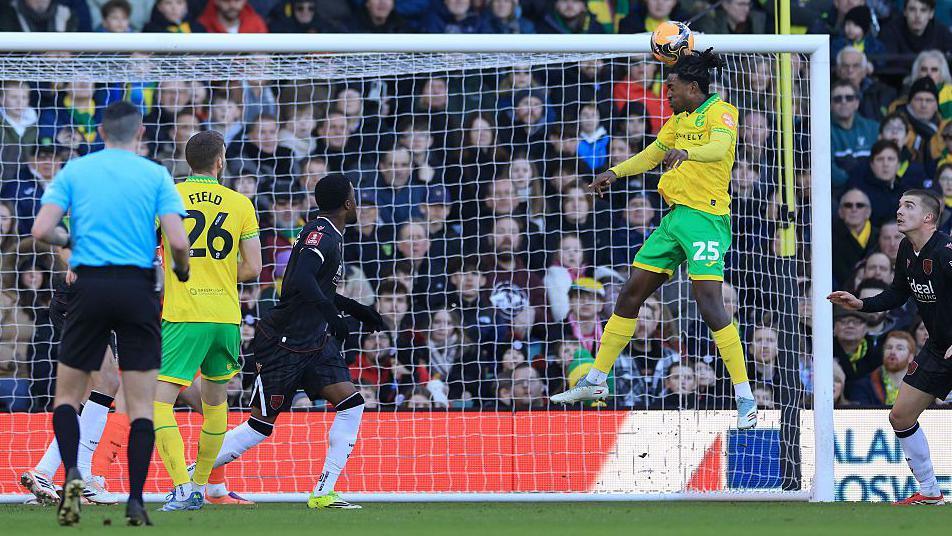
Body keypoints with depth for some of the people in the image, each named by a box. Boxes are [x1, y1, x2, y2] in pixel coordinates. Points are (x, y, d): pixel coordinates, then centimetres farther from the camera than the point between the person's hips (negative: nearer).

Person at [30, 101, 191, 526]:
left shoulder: (74, 171, 5)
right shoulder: (156, 175, 2)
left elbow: (41, 230, -3)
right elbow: (178, 241, -6)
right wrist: (182, 271, 15)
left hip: (91, 286, 1)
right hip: (139, 290, 0)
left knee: (68, 394, 12)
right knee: (140, 405, 4)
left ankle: (71, 474, -11)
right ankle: (135, 501, -4)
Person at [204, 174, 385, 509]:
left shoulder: (331, 236, 14)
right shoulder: (321, 235, -16)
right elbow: (301, 281, -33)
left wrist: (355, 309, 25)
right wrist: (332, 314, -35)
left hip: (315, 342, 9)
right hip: (283, 342, -9)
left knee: (352, 404, -6)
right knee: (262, 424, -3)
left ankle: (323, 494, -4)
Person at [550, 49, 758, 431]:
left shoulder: (720, 112, -9)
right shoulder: (679, 119, 18)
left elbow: (721, 145, -30)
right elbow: (652, 154, 33)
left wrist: (686, 152, -47)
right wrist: (615, 173, 23)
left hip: (706, 218, -9)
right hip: (675, 215, 9)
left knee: (709, 303, -18)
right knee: (631, 294, 12)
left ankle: (745, 398, -16)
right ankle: (595, 381, 23)